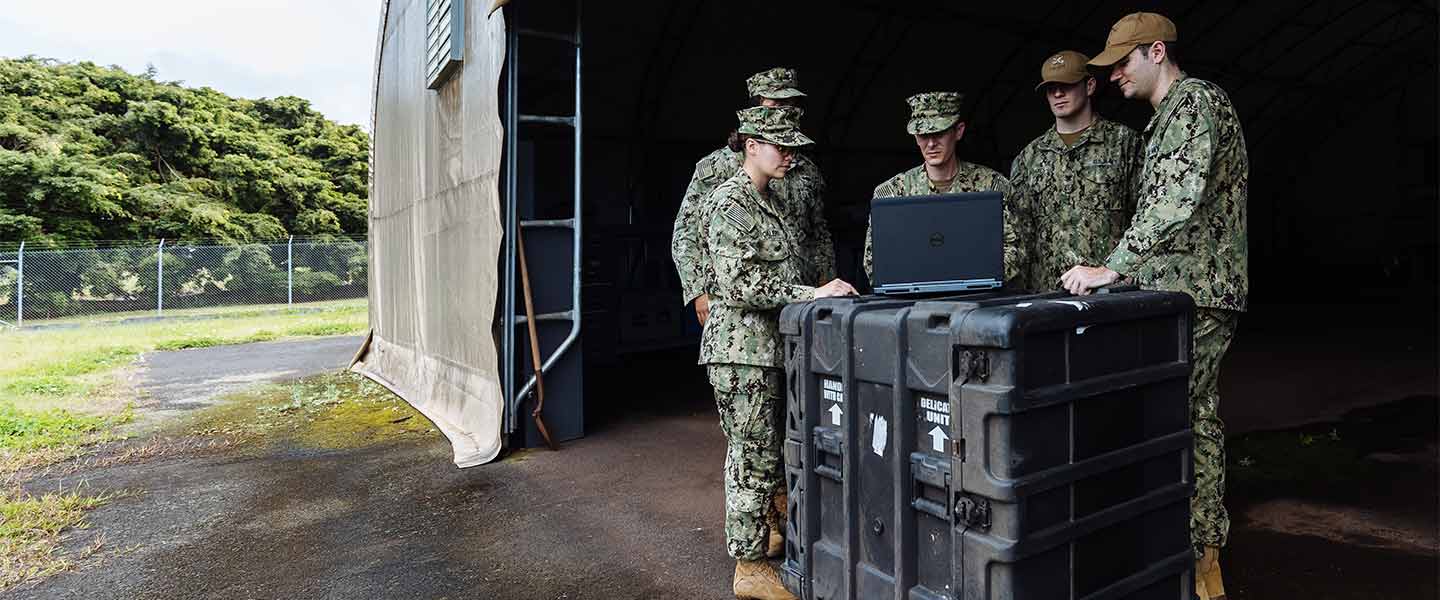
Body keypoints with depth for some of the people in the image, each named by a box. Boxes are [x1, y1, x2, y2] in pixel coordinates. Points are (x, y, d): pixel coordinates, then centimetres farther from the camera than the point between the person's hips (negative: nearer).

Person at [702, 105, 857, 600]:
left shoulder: (775, 200, 17)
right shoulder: (728, 203, -12)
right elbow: (740, 286, -21)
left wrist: (821, 290, 14)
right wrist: (814, 293, -22)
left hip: (772, 346, 9)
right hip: (742, 347, -9)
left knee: (758, 456, 16)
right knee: (754, 459, -2)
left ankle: (749, 537, 30)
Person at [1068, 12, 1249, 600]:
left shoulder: (1196, 99, -11)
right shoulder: (1169, 115, 21)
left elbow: (1177, 199, -25)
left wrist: (1111, 268, -27)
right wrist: (1121, 269, 18)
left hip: (1193, 292, -10)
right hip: (1181, 289, 10)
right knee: (1197, 418, 13)